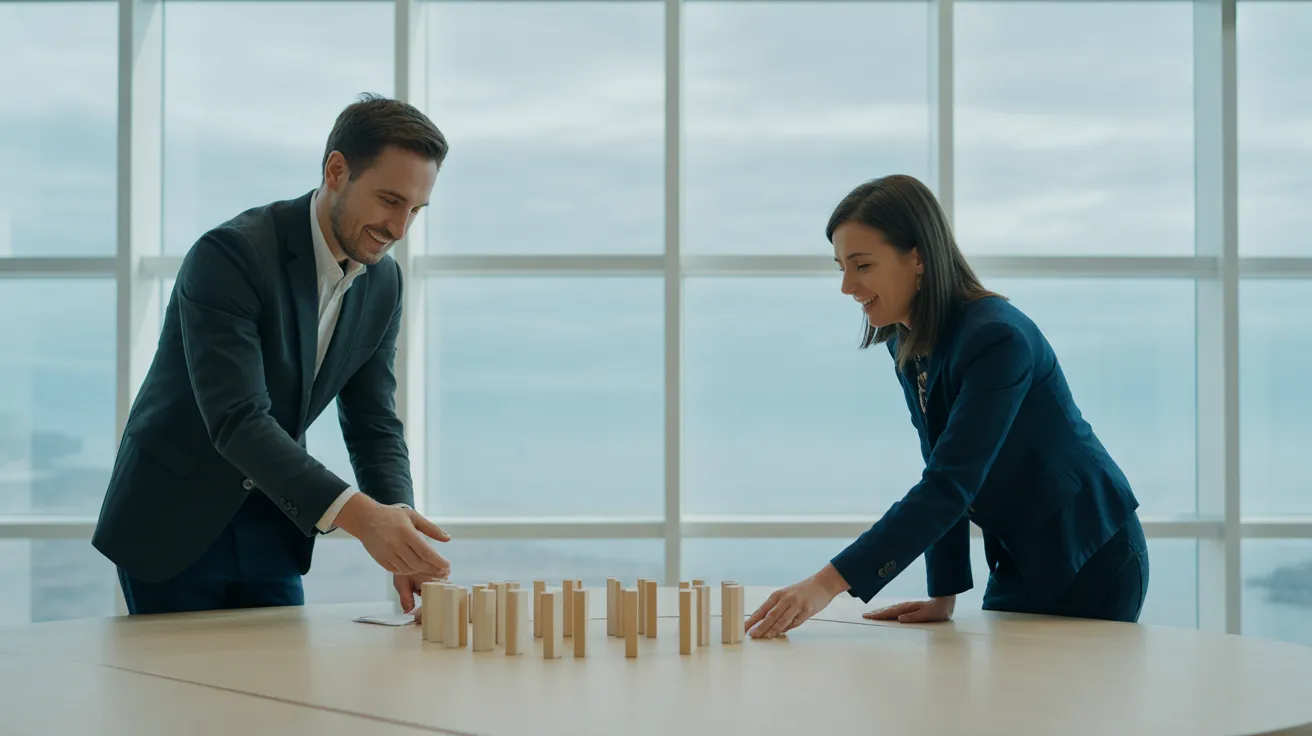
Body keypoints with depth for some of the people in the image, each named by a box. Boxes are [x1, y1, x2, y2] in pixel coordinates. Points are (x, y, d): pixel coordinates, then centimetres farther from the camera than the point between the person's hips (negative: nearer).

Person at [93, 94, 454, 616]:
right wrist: (358, 515, -43)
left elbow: (373, 427, 0)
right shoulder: (229, 254, -24)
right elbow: (237, 420, -33)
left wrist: (400, 524, -19)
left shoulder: (383, 284, -2)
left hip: (271, 528, 6)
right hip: (175, 524, -6)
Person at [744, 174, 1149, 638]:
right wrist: (943, 594, -7)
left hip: (1090, 567, -7)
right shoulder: (905, 345, -2)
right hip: (1019, 563, 7)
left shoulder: (998, 338, -27)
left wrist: (830, 583, -40)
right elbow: (943, 477, 1)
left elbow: (952, 484, -34)